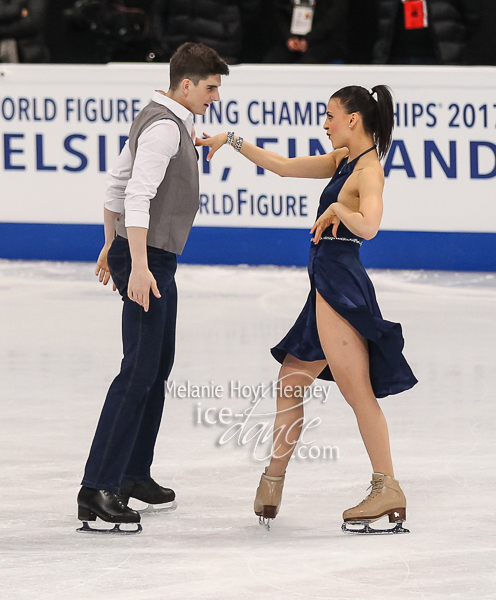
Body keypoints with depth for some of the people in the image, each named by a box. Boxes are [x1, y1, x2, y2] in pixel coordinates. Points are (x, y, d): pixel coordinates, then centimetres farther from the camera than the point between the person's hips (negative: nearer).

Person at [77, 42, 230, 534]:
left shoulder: (162, 120, 14)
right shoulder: (165, 128, -18)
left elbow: (116, 182, 23)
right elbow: (136, 193, -28)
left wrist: (111, 246, 30)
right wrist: (138, 266, -34)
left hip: (156, 259, 11)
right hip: (146, 259, -11)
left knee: (159, 366, 19)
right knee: (138, 372, -15)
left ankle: (133, 474, 27)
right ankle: (97, 489, -19)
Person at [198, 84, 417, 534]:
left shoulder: (368, 169, -13)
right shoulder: (344, 160, 13)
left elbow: (368, 225, -31)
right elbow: (284, 167, 22)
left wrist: (336, 209, -16)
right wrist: (233, 141, 21)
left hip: (341, 287, -10)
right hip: (329, 285, 10)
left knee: (357, 391, -8)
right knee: (291, 381, 14)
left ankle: (388, 489, -5)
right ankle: (273, 482, 21)